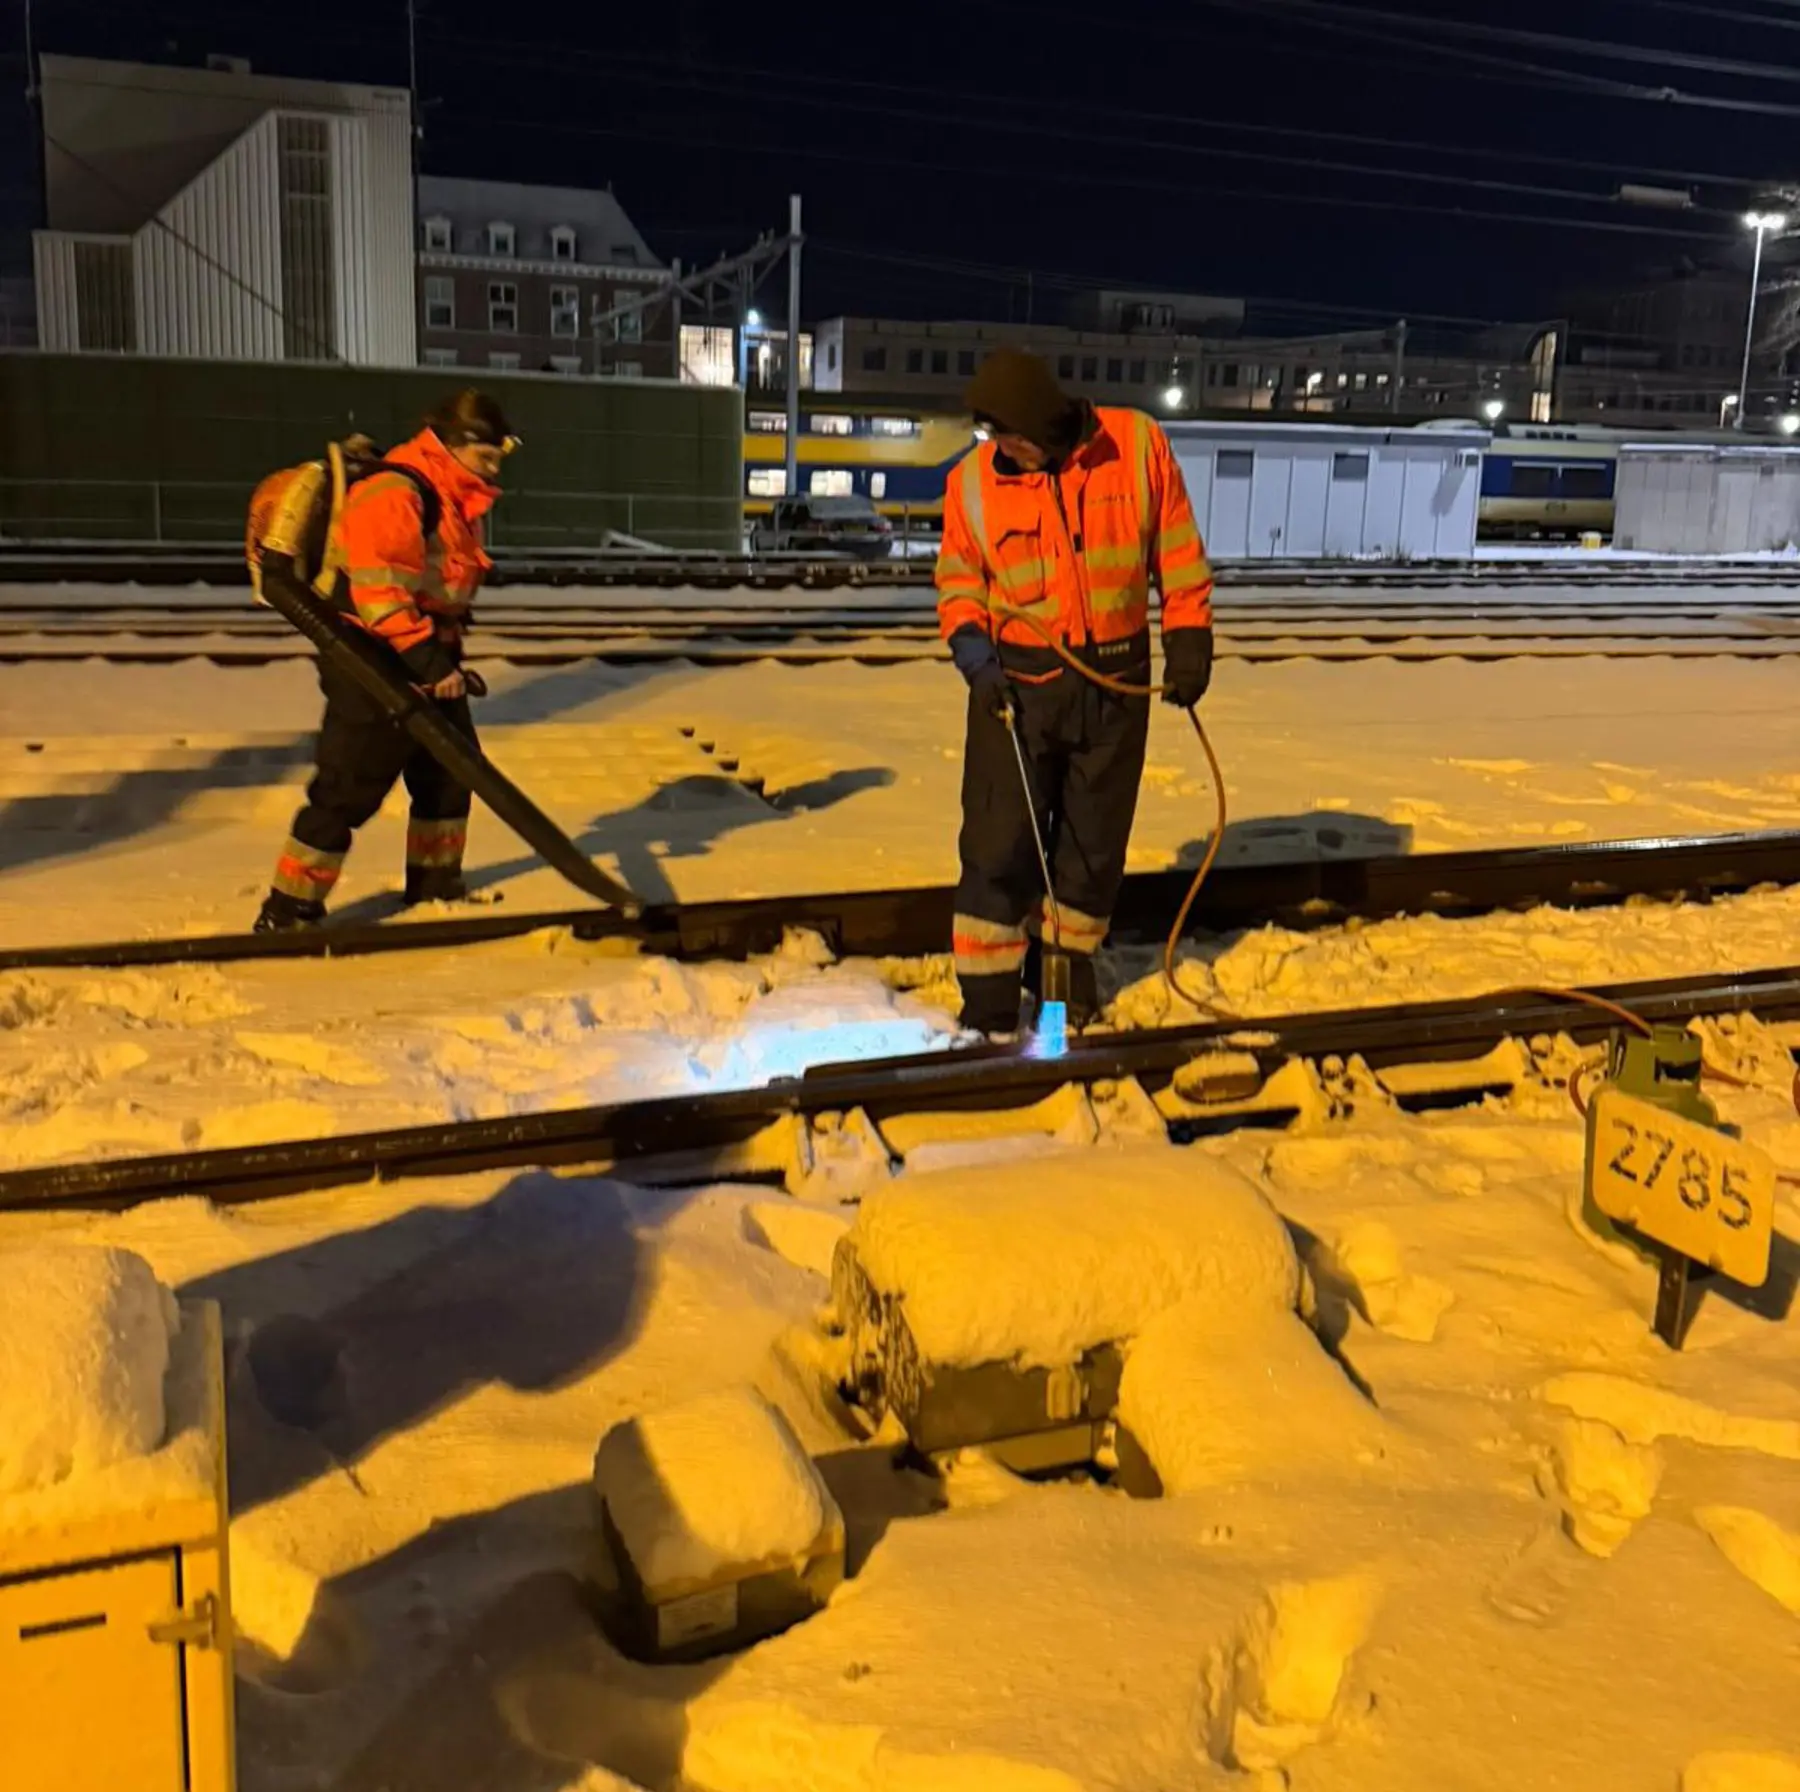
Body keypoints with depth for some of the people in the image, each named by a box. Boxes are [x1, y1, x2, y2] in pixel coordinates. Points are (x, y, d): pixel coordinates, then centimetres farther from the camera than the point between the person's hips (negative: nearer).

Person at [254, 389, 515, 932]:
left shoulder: (456, 500, 14)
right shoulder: (393, 493, -18)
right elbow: (379, 587, -27)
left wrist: (445, 655, 18)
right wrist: (427, 659, -30)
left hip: (426, 662, 10)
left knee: (450, 771, 15)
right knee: (348, 789, -9)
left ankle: (435, 882, 31)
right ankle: (288, 911, -1)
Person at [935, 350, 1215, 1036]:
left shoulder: (1137, 444, -6)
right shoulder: (974, 480, -6)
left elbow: (1178, 550, 2)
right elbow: (958, 580, 5)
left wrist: (1188, 637, 0)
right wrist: (972, 651, -11)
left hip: (1116, 682, 1)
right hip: (1017, 683, -1)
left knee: (1095, 839, 13)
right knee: (1000, 844, -2)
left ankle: (1068, 954, 35)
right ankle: (988, 999, 8)